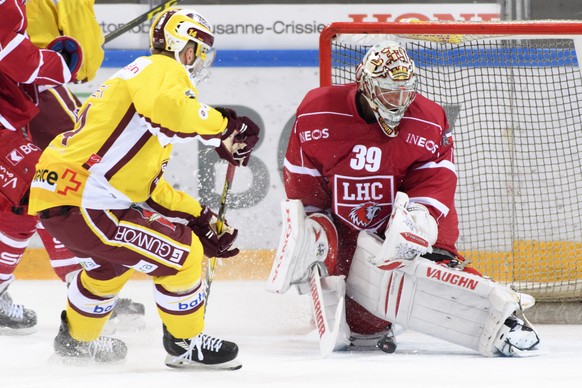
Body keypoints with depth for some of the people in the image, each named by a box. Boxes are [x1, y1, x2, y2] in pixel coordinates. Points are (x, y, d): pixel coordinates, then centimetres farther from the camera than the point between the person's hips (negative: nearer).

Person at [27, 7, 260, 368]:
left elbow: (150, 187, 25)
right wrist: (224, 129, -21)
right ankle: (186, 344, 11)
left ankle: (77, 338, 53)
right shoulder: (160, 70, -5)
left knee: (113, 260, 38)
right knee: (182, 255, -6)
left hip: (58, 195, 11)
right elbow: (170, 107, -32)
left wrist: (201, 218, 20)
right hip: (80, 203, -11)